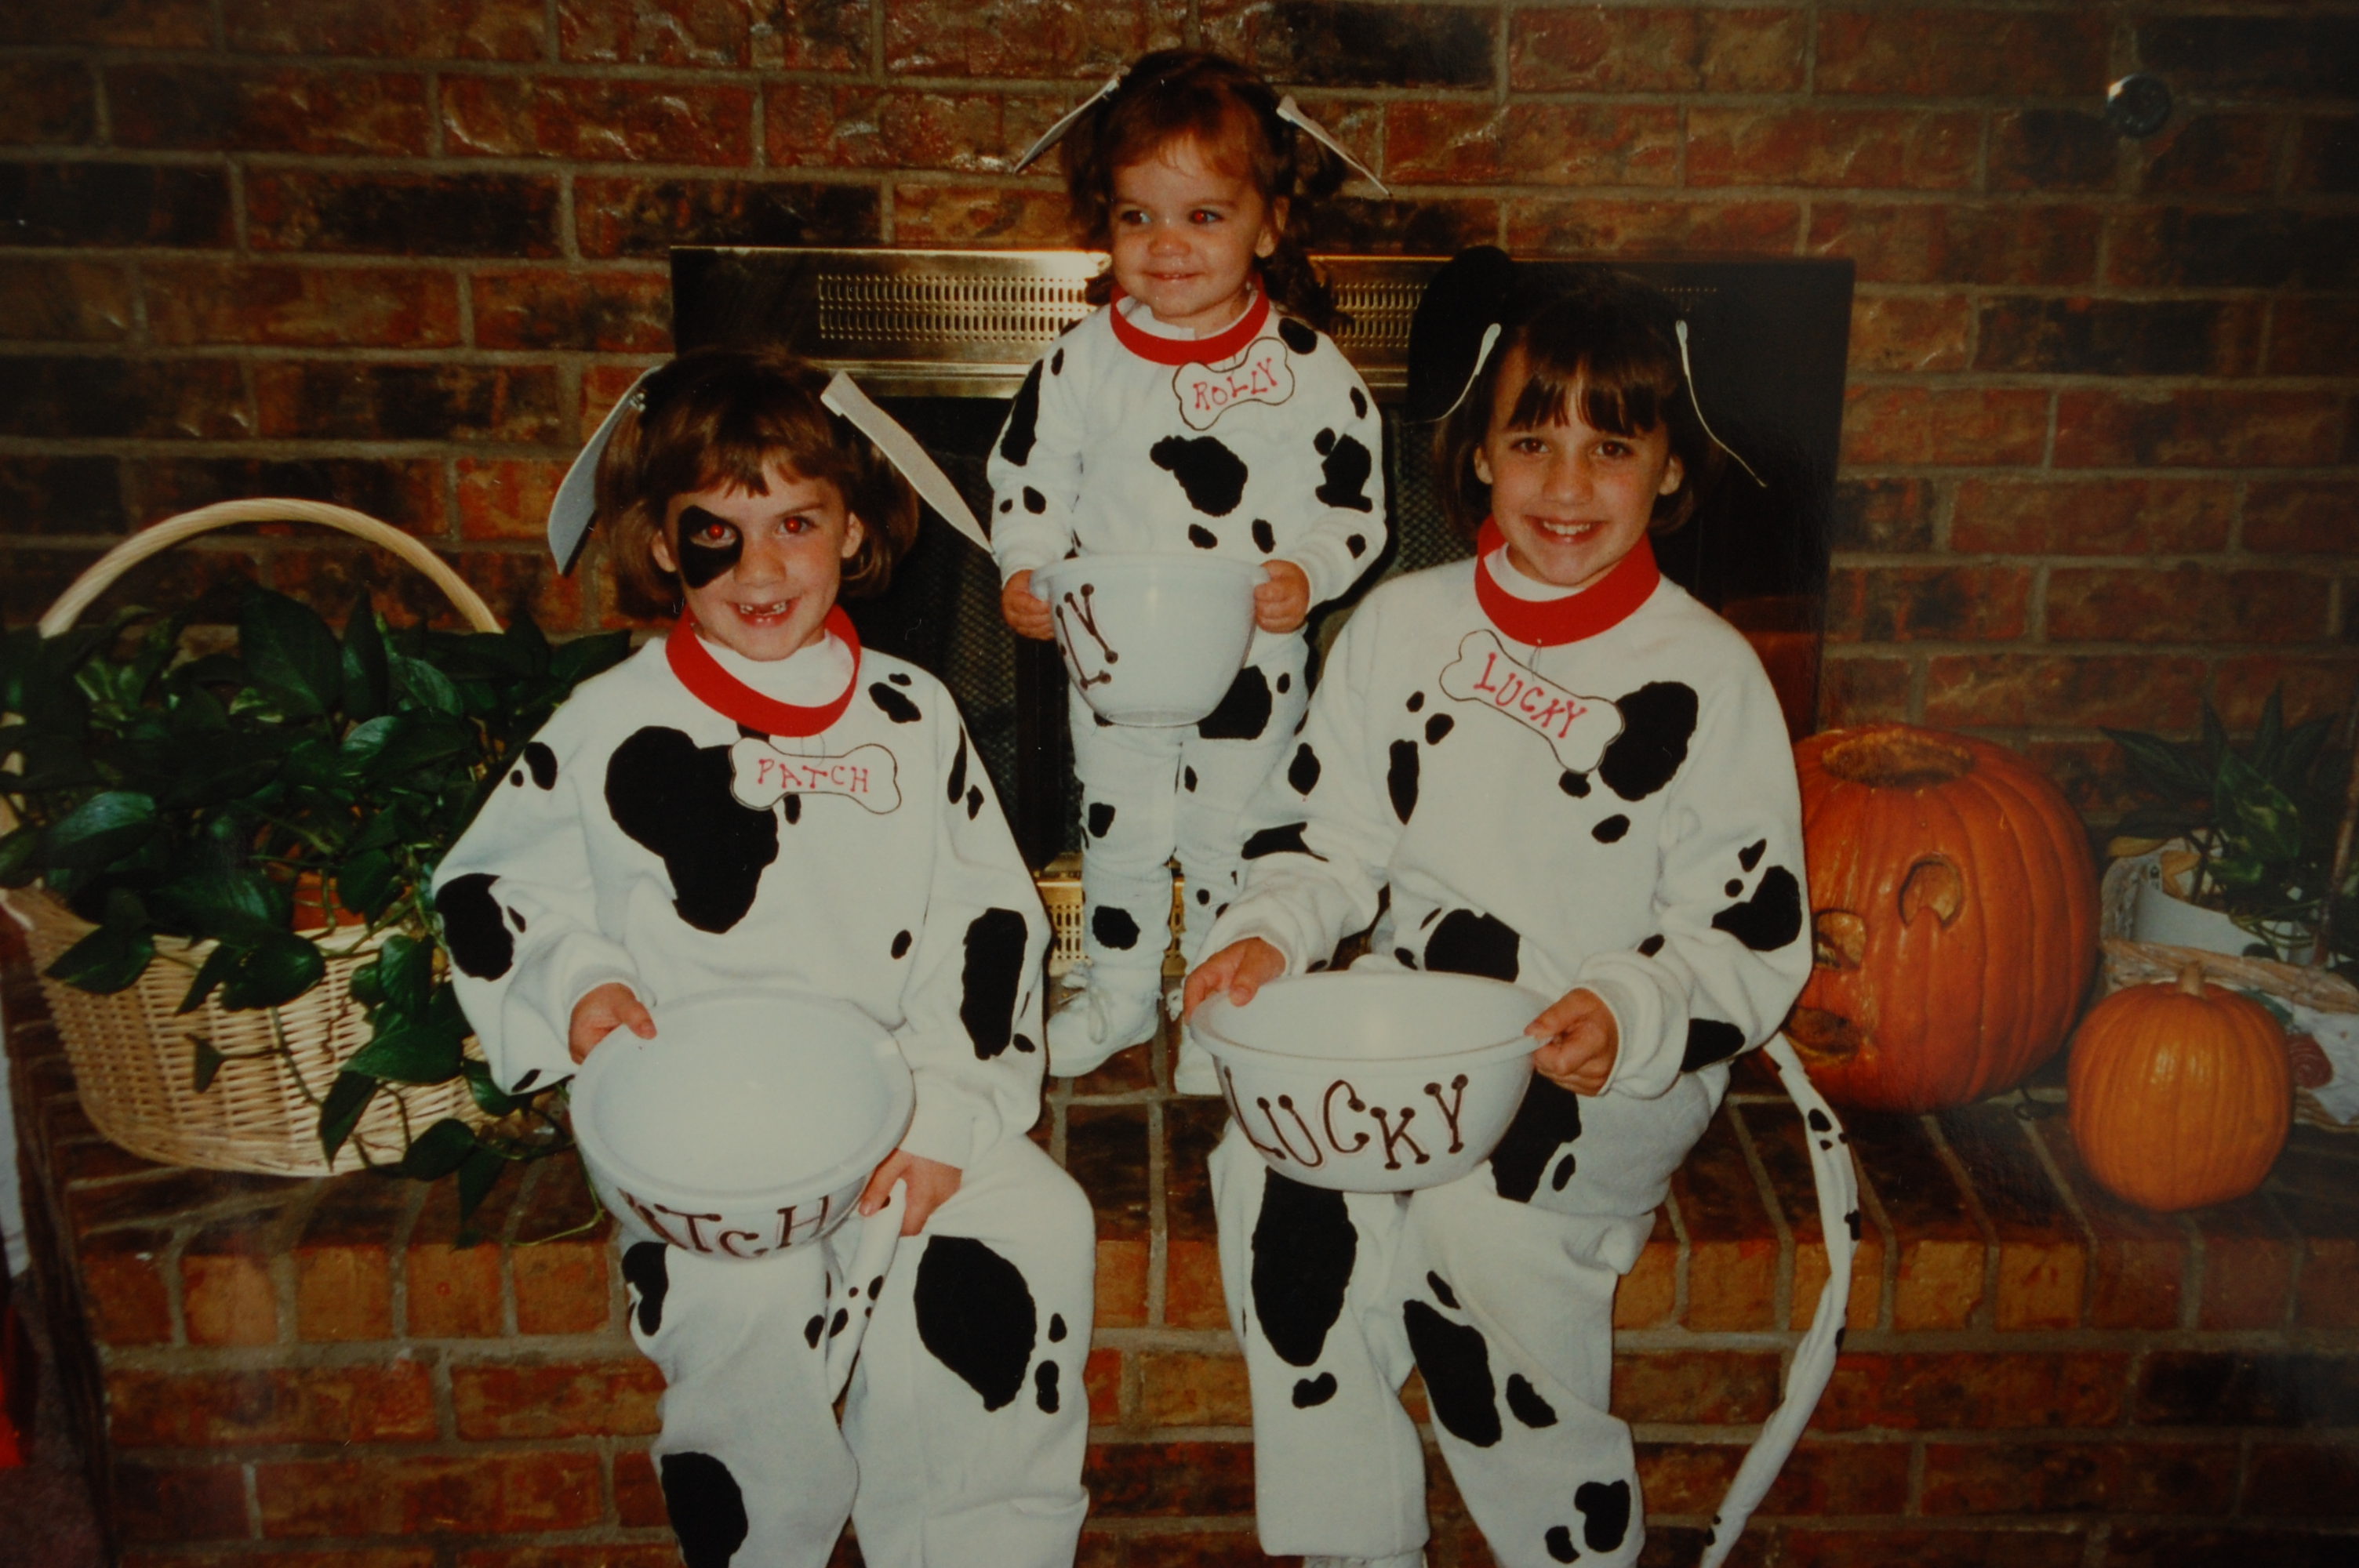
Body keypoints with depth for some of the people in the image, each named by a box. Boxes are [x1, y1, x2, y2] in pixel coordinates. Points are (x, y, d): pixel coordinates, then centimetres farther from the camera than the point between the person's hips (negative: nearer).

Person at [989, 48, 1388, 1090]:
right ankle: (1119, 993, 42)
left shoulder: (1306, 366, -11)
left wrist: (1304, 577, -23)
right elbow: (1027, 477, 2)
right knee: (1116, 835, 19)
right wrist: (1026, 574, -13)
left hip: (1252, 663, -2)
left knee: (1233, 846, 14)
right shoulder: (1084, 359, -6)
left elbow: (1354, 505, -6)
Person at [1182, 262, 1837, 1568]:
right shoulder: (1402, 626, 8)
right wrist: (1269, 932, -9)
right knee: (1271, 1173, -22)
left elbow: (1752, 937, -4)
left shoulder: (1708, 676, -2)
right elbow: (1328, 835, 11)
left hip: (1624, 1063, -3)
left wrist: (1628, 1016, -22)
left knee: (1480, 1216, -29)